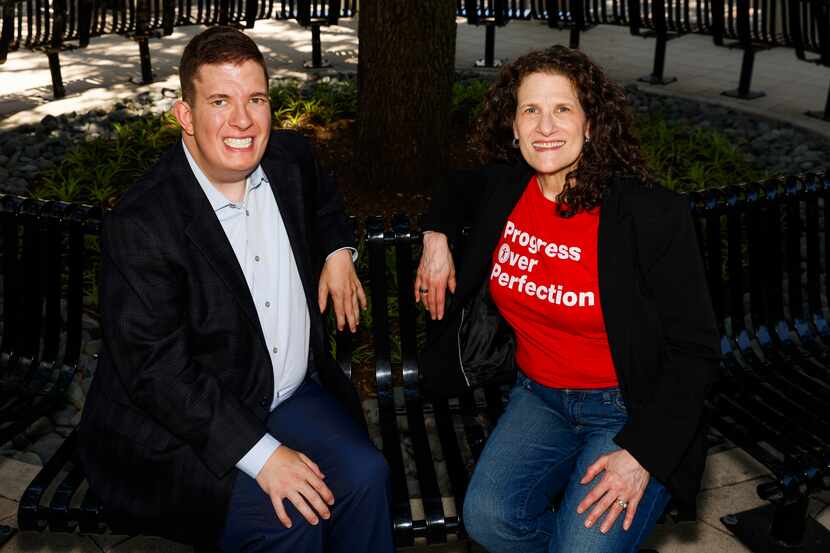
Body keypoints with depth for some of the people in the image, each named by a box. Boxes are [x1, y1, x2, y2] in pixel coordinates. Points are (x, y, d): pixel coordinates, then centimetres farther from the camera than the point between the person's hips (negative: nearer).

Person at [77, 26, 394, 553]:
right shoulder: (142, 224, -23)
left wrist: (337, 250, 8)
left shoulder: (289, 157, -2)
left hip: (291, 391, 6)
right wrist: (261, 453, -26)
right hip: (183, 425, -5)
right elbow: (158, 374, -23)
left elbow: (323, 200, 26)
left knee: (364, 474, -16)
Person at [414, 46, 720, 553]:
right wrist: (437, 238, 4)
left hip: (632, 409, -4)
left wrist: (642, 454, -19)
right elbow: (458, 190, 24)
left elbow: (695, 351, -13)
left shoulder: (652, 215, -18)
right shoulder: (503, 188, -4)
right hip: (540, 396, 4)